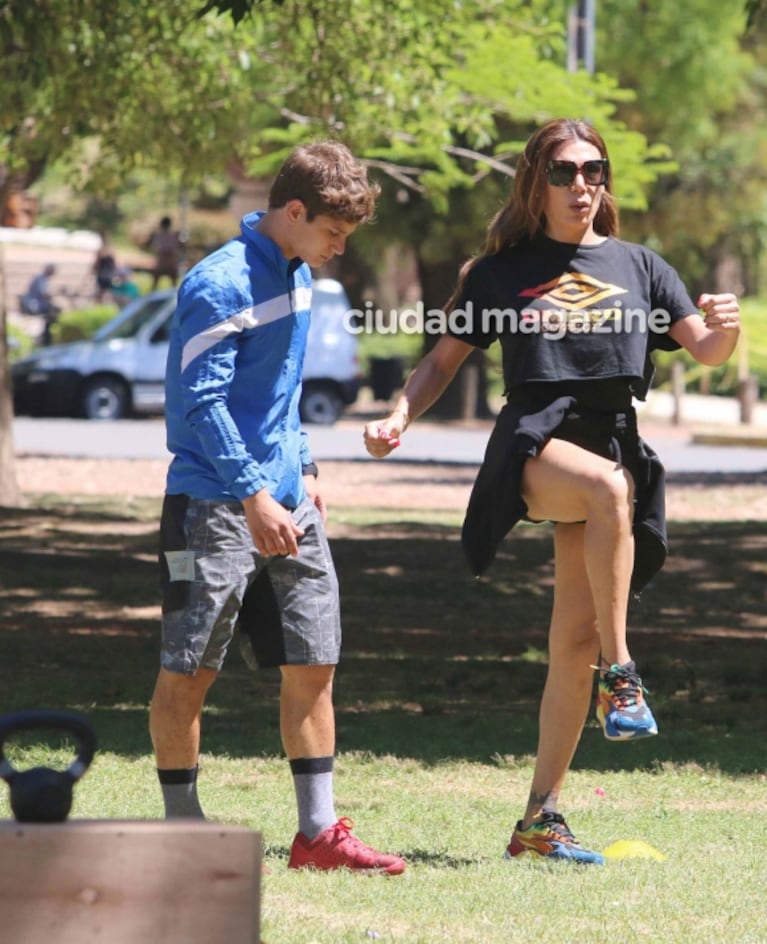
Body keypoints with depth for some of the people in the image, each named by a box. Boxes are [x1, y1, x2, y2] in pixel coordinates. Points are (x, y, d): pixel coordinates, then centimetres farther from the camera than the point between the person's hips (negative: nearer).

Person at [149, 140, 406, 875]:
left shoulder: (297, 276, 13)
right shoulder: (220, 284, -15)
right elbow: (202, 402, -19)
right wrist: (255, 499, -21)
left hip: (284, 498, 9)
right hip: (216, 503, -9)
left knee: (311, 664, 6)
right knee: (190, 668, -2)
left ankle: (318, 833, 10)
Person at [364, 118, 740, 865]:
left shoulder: (637, 266, 14)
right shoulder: (501, 271, 10)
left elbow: (704, 350, 8)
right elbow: (444, 360, 13)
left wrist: (724, 328, -15)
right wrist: (398, 419, -4)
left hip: (614, 445, 3)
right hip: (532, 444, -3)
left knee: (575, 643, -3)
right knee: (607, 487, -39)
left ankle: (541, 819, 4)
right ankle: (620, 673, -32)